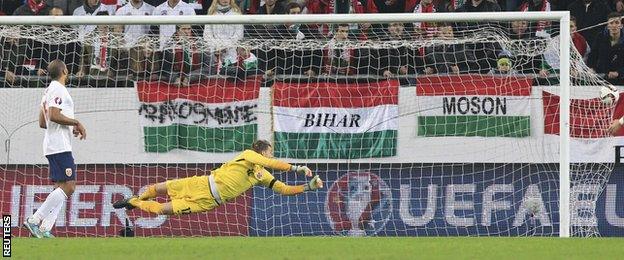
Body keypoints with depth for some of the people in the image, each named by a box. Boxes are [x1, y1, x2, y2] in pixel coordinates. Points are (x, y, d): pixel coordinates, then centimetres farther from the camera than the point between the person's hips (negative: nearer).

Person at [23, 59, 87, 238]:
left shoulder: (49, 91, 20)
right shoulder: (58, 90, -10)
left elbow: (42, 122, 22)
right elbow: (54, 116, -22)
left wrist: (71, 128, 20)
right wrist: (76, 123, -11)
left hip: (52, 147, 10)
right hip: (60, 146, -10)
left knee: (61, 188, 8)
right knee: (68, 187, -13)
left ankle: (44, 229, -1)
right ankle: (35, 220, -17)